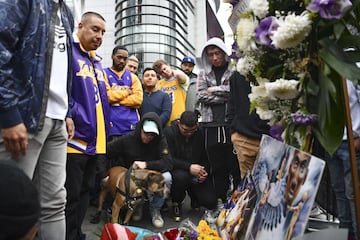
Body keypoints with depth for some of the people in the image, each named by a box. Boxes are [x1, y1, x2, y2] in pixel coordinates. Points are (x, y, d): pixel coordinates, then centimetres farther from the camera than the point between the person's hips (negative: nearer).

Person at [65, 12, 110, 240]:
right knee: (70, 196, 1)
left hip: (95, 140, 9)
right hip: (75, 139, -9)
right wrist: (79, 121, -20)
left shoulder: (97, 62, 19)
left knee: (84, 193, 18)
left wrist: (104, 126, 13)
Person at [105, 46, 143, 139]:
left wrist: (115, 98, -6)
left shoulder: (133, 77, 15)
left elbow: (138, 99, 0)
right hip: (111, 126, -3)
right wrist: (126, 92, -1)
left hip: (131, 126, 3)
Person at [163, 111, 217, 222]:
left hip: (197, 173, 3)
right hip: (176, 170, -3)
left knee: (211, 202, -11)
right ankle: (176, 203, -4)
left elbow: (205, 157, 8)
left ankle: (194, 197, 27)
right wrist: (189, 167, -29)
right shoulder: (169, 132, -11)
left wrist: (205, 171, -11)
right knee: (181, 177, -38)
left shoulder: (200, 133, 1)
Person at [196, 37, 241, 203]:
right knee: (217, 167, 10)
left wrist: (214, 90, -5)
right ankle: (221, 200, 23)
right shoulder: (203, 74, 15)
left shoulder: (234, 72, 6)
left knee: (235, 164, 2)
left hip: (231, 123, -3)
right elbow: (201, 96, 1)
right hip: (212, 124, 3)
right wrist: (226, 95, -4)